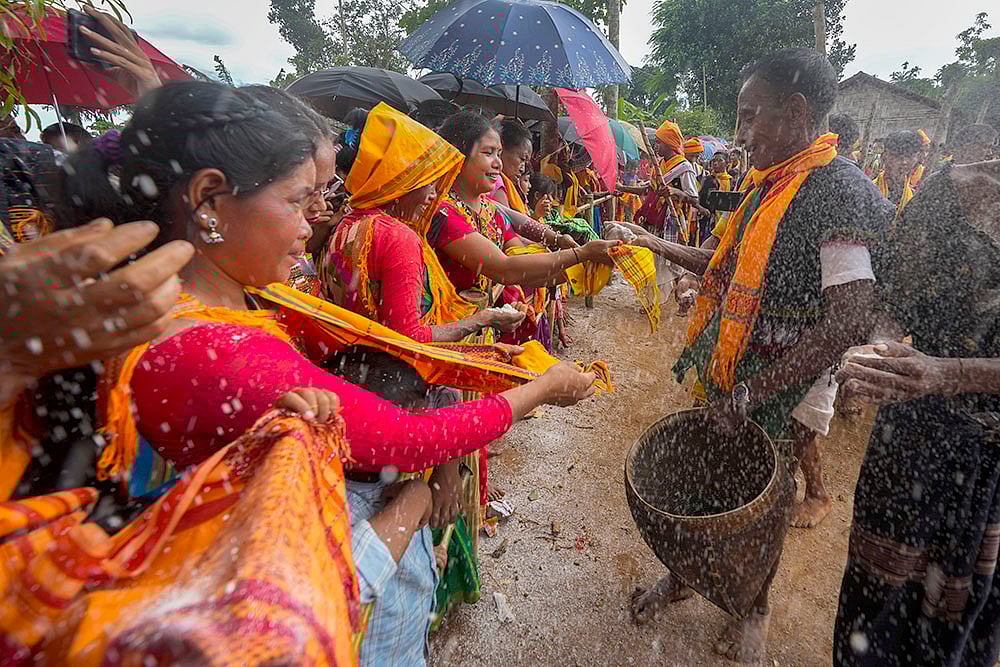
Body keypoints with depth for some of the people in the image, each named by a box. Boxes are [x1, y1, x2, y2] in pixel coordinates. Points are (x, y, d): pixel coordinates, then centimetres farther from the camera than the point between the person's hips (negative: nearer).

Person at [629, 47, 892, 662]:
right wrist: (660, 246, 12)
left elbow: (849, 321, -27)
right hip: (725, 382, 7)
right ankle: (684, 574, 45)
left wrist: (751, 391, -24)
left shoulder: (839, 190, -20)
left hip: (778, 401, -7)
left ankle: (757, 606, 43)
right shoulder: (770, 185, 7)